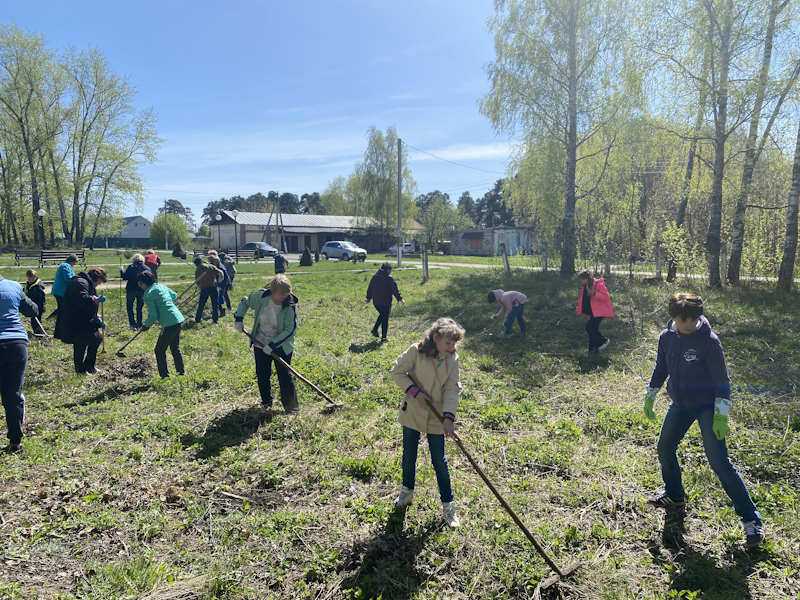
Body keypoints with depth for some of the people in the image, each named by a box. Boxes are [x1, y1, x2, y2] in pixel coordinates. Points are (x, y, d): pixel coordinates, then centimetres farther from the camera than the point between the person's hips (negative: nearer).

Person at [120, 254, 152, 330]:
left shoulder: (131, 267, -6)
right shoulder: (147, 268, 2)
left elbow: (125, 277, -7)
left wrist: (121, 272, 10)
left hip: (131, 290, -3)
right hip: (142, 290, 3)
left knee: (130, 307, 11)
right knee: (139, 308, 15)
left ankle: (132, 324, 3)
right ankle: (139, 325, 17)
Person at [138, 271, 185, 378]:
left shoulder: (148, 295, -11)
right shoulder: (162, 286, 11)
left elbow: (153, 316, -12)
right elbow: (174, 296, 27)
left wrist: (146, 325, 5)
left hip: (169, 324, -9)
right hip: (178, 319, 9)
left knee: (159, 350, 5)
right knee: (175, 348, 22)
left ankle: (164, 375, 6)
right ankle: (181, 372, 30)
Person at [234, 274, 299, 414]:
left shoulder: (290, 305, -21)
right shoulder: (260, 297, -13)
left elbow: (290, 330, -21)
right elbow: (245, 302, 7)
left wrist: (273, 344, -26)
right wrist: (239, 318, -5)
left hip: (281, 346, -3)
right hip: (260, 344, 3)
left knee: (285, 376, -4)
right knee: (262, 375, 11)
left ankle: (291, 406, 8)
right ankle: (266, 402, 29)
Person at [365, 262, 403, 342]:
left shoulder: (375, 277, 7)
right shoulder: (389, 278, -12)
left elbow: (370, 288, 14)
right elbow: (395, 290, -12)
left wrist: (368, 298, 24)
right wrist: (399, 298, -3)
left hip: (376, 302, 6)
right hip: (385, 302, -6)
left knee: (382, 315, 26)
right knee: (385, 318, 3)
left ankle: (375, 329, 15)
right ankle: (383, 337, 5)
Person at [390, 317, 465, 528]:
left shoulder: (452, 360, -9)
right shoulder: (416, 351, -17)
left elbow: (452, 389, -12)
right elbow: (397, 372, -9)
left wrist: (448, 416, -24)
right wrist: (414, 390, -21)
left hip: (437, 418, 1)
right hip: (412, 413, 0)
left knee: (439, 461, 7)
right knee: (409, 456, 17)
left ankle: (448, 504, 21)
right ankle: (407, 490, 42)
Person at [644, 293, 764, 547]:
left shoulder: (708, 340, -18)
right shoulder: (667, 337, -2)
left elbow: (721, 379, -15)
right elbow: (660, 369, 12)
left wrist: (721, 415, -19)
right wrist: (649, 398, 16)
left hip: (707, 406, -6)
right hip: (680, 404, 6)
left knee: (720, 462, -10)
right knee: (664, 449, 12)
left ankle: (751, 519, 2)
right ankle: (674, 498, 34)